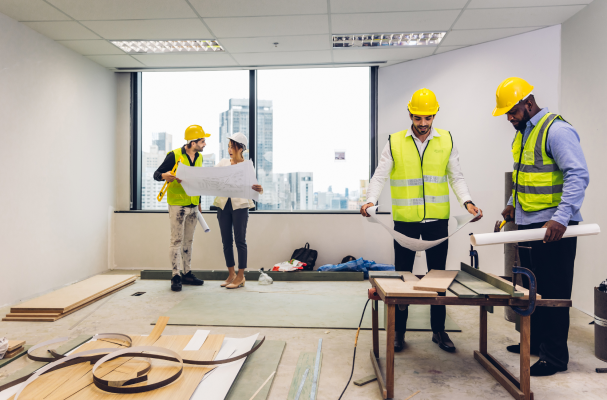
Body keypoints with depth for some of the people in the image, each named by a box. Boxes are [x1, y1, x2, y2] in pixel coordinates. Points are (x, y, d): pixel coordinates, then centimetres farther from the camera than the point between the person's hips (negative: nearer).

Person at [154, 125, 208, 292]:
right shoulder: (174, 155, -10)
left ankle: (187, 273, 20)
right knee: (177, 240, -3)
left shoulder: (199, 157, 10)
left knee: (188, 240, 11)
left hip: (192, 205, 6)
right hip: (177, 204, -6)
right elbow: (156, 174, -7)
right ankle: (176, 276, 5)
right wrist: (164, 175, -30)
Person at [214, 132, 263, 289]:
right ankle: (231, 273, 21)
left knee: (240, 240, -1)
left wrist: (259, 189, -28)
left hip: (240, 205, -4)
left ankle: (241, 276, 8)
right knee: (226, 241, 8)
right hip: (223, 205, 4)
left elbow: (254, 185, -5)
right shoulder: (223, 163, 10)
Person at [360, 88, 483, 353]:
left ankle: (439, 330, 27)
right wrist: (371, 200, -19)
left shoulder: (446, 141, 5)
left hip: (437, 220, 2)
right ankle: (399, 331, 21)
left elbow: (456, 176, 8)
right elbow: (380, 176, -2)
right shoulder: (394, 142, 0)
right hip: (405, 220, -1)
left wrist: (466, 201, -8)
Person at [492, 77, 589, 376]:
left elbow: (578, 176, -23)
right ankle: (535, 342, 32)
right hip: (527, 225, 9)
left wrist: (561, 217, -30)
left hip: (553, 228, -9)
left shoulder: (556, 130, -14)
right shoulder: (522, 134, 14)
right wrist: (513, 204, 17)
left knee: (553, 292, 0)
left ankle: (554, 356, 13)